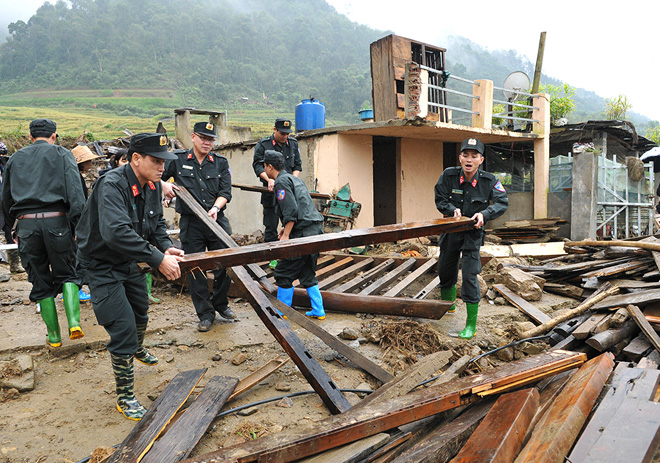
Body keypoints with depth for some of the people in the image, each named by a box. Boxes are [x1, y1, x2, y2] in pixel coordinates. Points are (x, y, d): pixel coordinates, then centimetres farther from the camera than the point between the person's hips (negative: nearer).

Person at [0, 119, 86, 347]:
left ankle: (53, 335, 16)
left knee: (40, 281, 11)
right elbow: (75, 191, -9)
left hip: (26, 224, 3)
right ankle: (74, 322, -8)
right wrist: (81, 224, -12)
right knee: (67, 273, 11)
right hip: (56, 220, -2)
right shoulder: (62, 154, 6)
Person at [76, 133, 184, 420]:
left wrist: (166, 246, -14)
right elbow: (116, 232, -46)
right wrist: (158, 259, -46)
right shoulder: (111, 186, -32)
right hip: (102, 265, -8)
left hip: (129, 262, 8)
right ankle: (124, 398, 7)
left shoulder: (152, 186, -6)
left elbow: (157, 223, 6)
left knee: (140, 313, 27)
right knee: (123, 329, -10)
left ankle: (137, 349, 60)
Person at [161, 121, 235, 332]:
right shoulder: (178, 160, 4)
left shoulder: (221, 163, 8)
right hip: (190, 223, -1)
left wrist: (215, 208, -16)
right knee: (195, 269, 3)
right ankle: (205, 314, 17)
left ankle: (220, 303, 31)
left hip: (217, 220, 2)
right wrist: (164, 185, -15)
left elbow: (225, 192, 2)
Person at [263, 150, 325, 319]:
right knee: (308, 273, 17)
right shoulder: (295, 179, 23)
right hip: (316, 229, 10)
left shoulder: (281, 181, -6)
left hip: (303, 234, -9)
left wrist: (286, 235, -16)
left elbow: (291, 210, -18)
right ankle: (318, 310, 19)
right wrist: (286, 228, 27)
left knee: (284, 273, 2)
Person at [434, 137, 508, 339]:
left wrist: (484, 214, -23)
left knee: (470, 275, -9)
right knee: (445, 270, 18)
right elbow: (440, 200, -2)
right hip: (451, 230, 3)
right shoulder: (448, 175, -10)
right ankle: (447, 304, 48)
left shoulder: (489, 180, -11)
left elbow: (502, 203, -5)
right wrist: (453, 209, -22)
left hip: (472, 233, -3)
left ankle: (471, 324, 3)